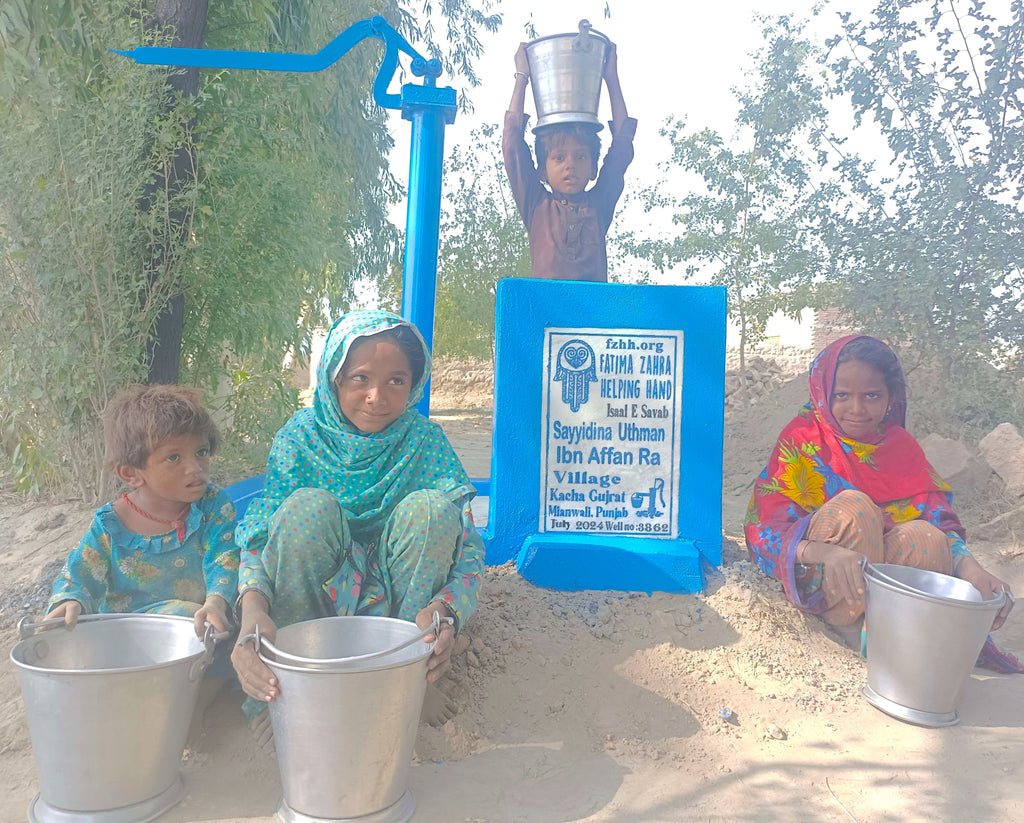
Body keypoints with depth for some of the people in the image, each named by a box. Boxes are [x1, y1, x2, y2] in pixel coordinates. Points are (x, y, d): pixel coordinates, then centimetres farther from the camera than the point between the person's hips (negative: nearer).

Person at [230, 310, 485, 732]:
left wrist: (445, 609, -40)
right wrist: (253, 609, -40)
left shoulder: (424, 439, -11)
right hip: (313, 599, 0)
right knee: (308, 506, -27)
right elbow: (259, 535, -18)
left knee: (428, 507, -25)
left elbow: (468, 548, -18)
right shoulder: (302, 434, -10)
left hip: (399, 601, 0)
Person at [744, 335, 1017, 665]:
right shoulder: (803, 437, -9)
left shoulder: (901, 446, 3)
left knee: (924, 535, -26)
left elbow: (939, 519, -5)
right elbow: (767, 525, -19)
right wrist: (825, 552, -41)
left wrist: (967, 564, -29)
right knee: (852, 506, -30)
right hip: (813, 582, -3)